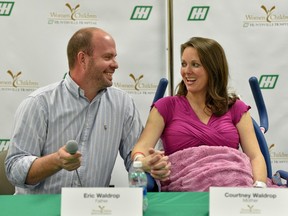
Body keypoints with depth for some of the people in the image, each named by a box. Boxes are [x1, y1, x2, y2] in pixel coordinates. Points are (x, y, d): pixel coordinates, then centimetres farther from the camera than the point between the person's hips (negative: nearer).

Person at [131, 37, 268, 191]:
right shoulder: (166, 106, 17)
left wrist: (259, 186, -14)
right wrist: (144, 163, -22)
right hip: (183, 185, -2)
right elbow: (141, 148, 3)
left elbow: (255, 156, 8)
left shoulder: (236, 108, 19)